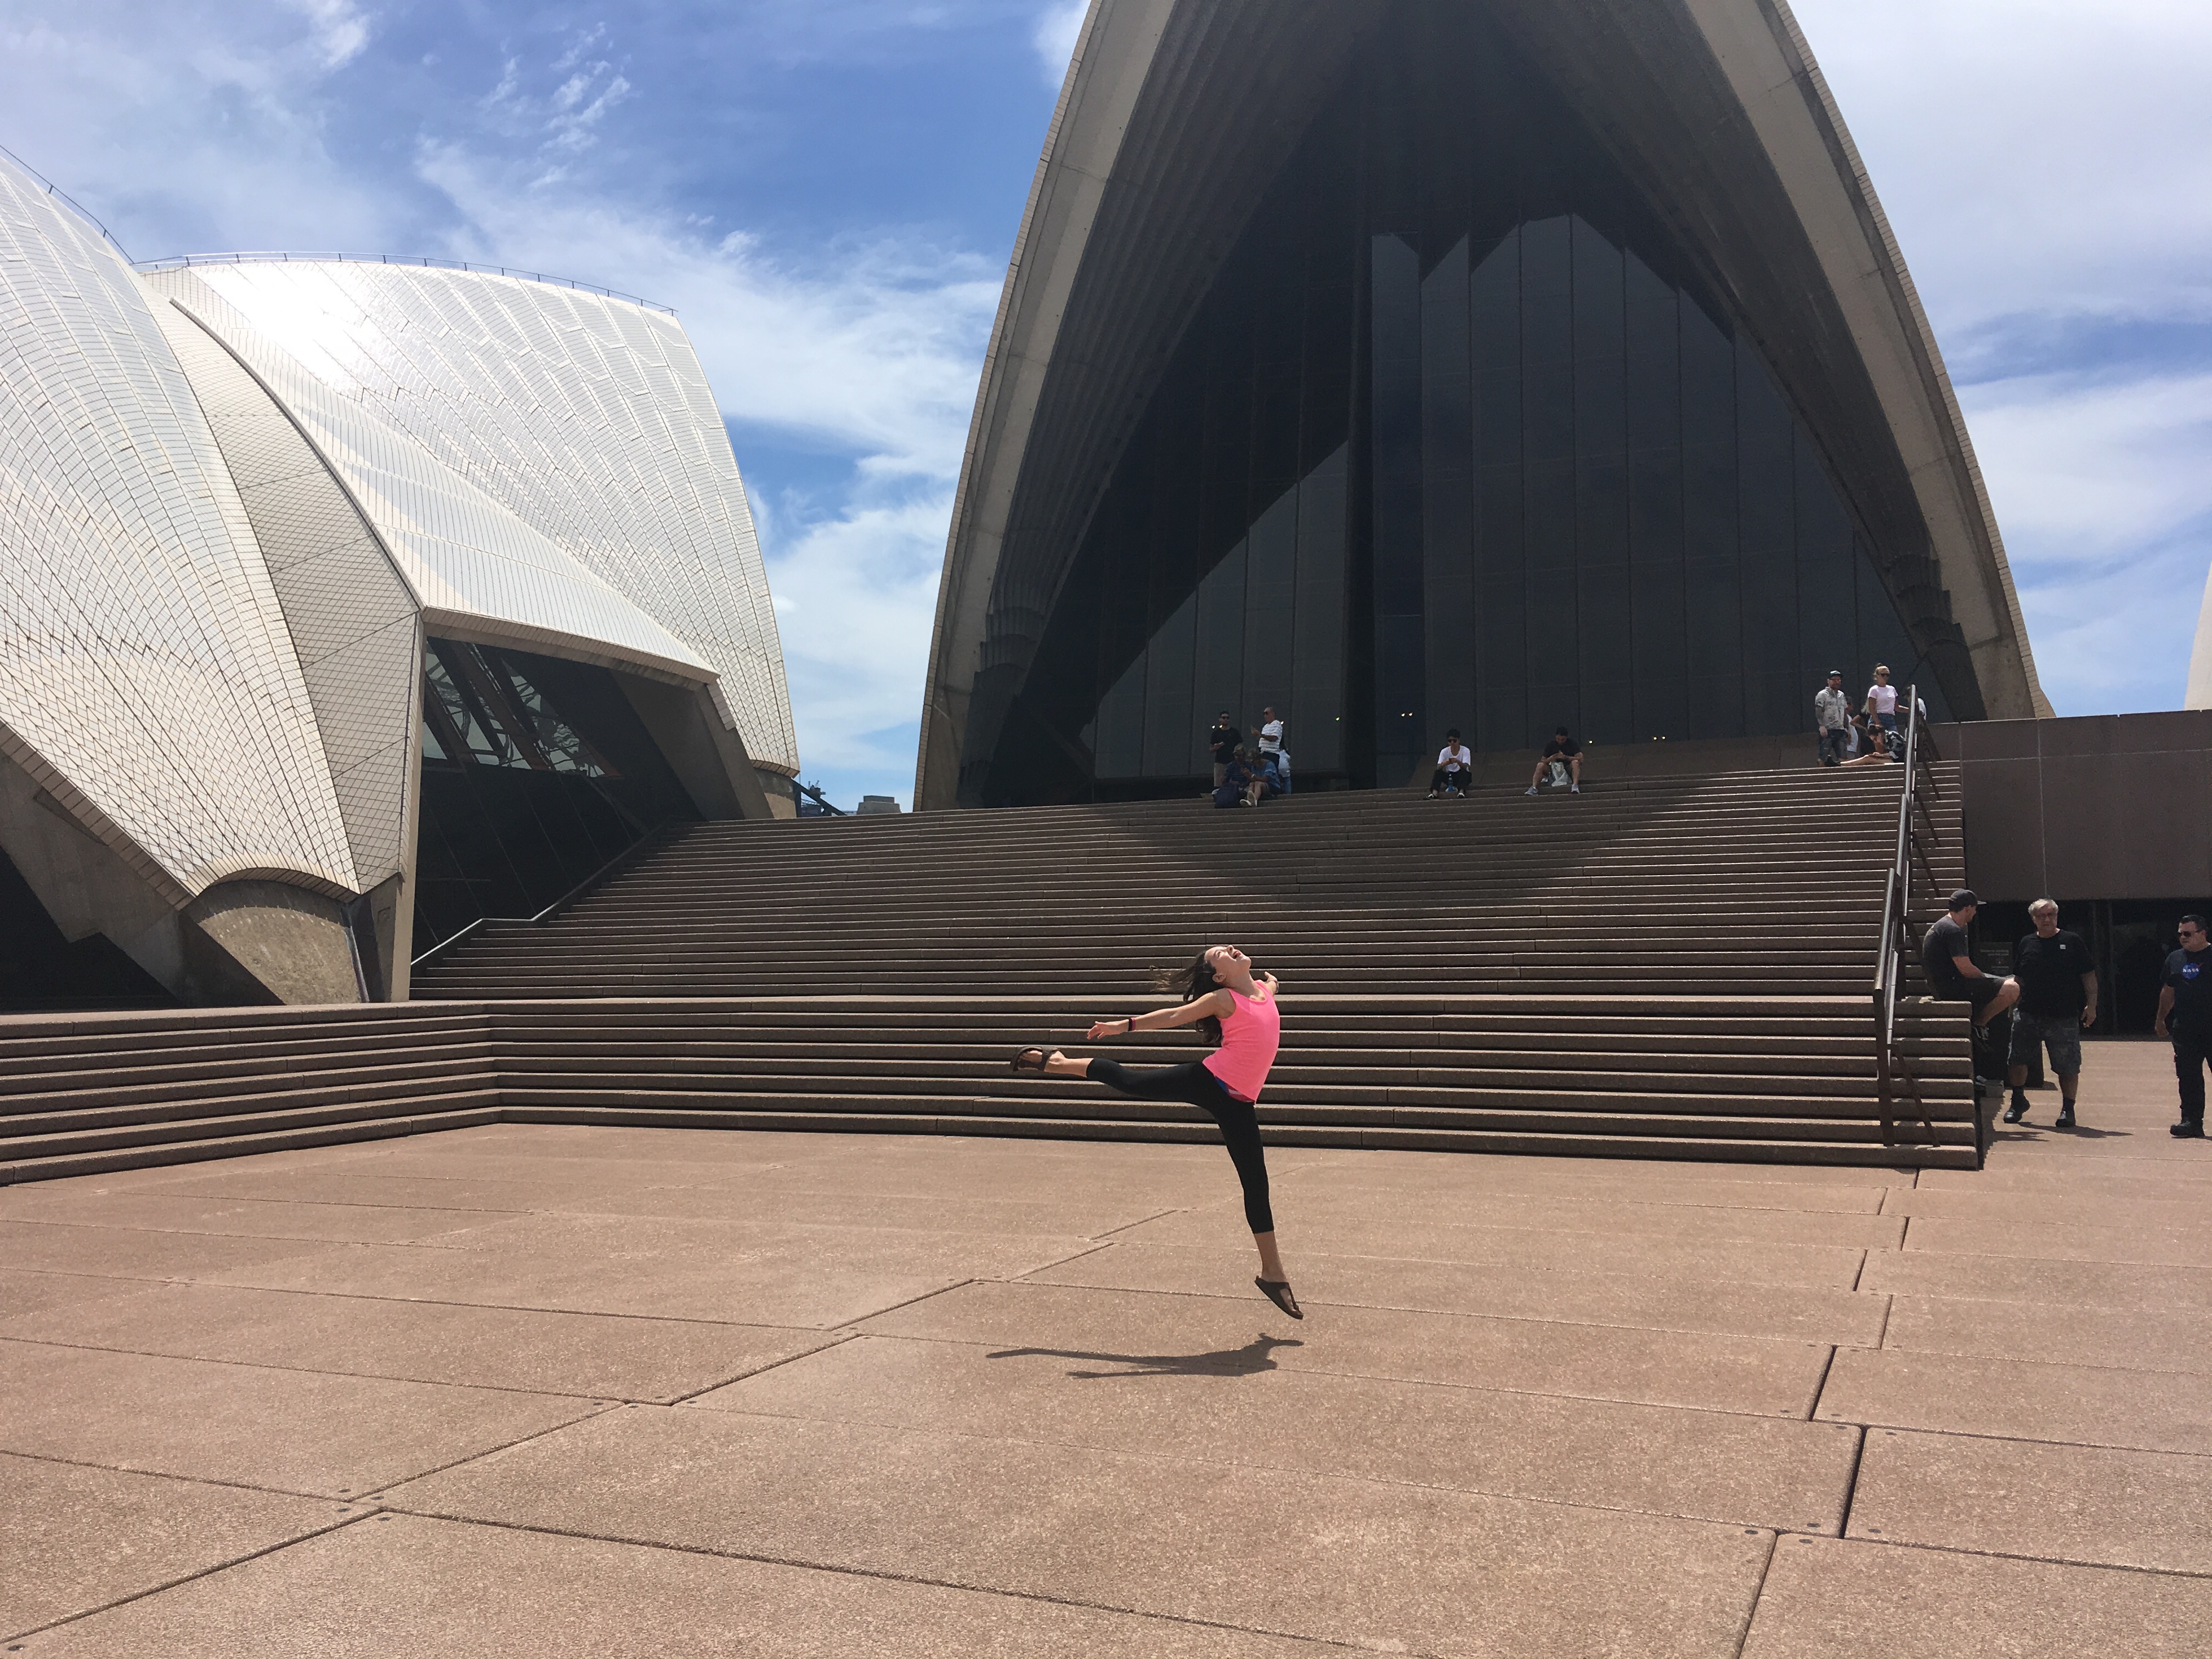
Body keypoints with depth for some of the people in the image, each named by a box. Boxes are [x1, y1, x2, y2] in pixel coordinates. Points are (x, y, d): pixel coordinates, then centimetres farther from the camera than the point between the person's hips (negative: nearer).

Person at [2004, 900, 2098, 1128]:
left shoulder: (2073, 942, 2)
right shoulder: (2026, 944, 10)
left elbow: (2089, 976, 2)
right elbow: (2018, 979, 17)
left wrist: (2091, 1005, -5)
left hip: (2064, 1018, -3)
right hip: (2028, 1015, 3)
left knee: (2067, 1067, 1)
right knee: (2017, 1061, 5)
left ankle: (2068, 1108, 15)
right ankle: (2018, 1101, 23)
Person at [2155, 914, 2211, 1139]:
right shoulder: (2175, 959, 12)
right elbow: (2168, 991, 20)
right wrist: (2160, 1019, 21)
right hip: (2184, 1029, 4)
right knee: (2188, 1078, 4)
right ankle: (2192, 1121, 7)